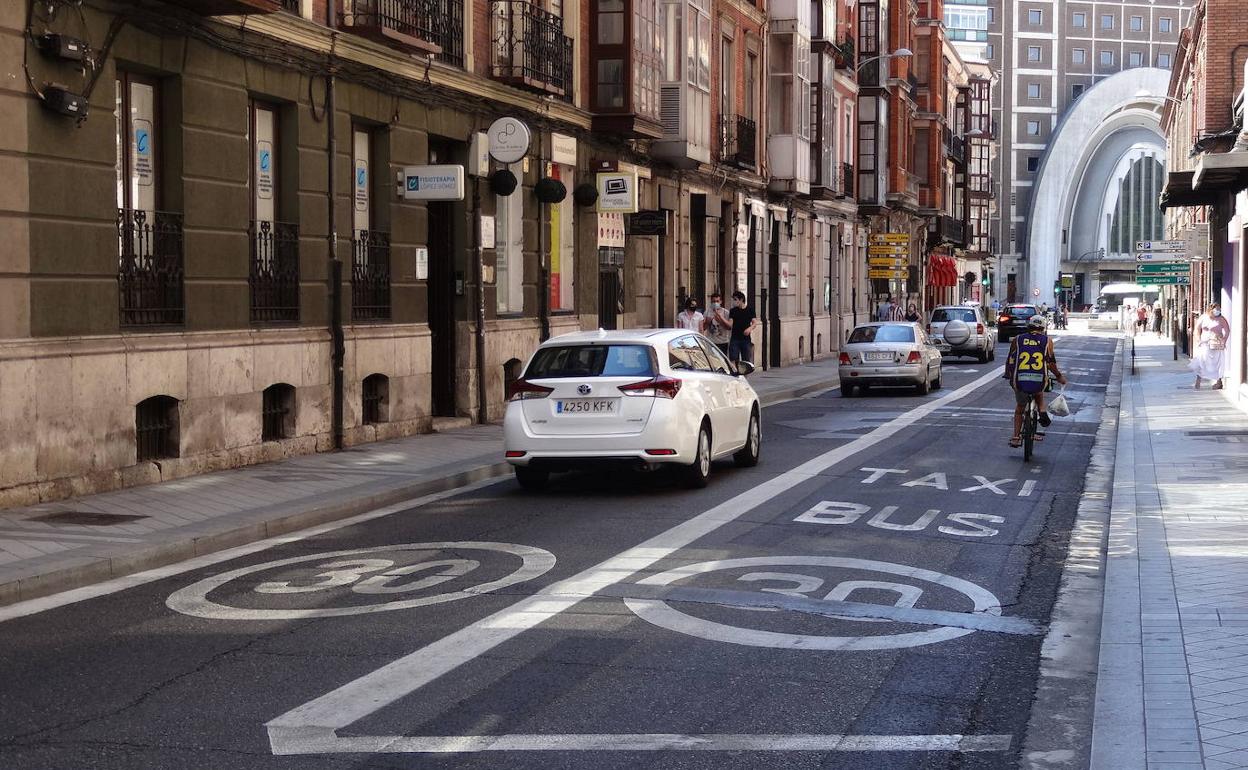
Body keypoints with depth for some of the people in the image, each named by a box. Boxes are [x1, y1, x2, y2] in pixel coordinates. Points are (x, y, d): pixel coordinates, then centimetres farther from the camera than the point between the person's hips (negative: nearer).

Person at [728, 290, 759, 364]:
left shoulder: (750, 310, 3)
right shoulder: (733, 311, 7)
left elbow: (755, 322, -1)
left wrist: (750, 328, -20)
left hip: (746, 339, -1)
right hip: (735, 339, 1)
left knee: (746, 361, 4)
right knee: (733, 360, -8)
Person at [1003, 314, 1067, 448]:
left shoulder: (1017, 340, 11)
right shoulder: (1047, 341, 9)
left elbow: (1010, 360, 15)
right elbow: (1051, 362, 6)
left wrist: (1008, 375, 31)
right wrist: (1059, 376, 20)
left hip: (1019, 381, 0)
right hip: (1040, 381, 0)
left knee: (1019, 408, 22)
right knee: (1039, 392, 36)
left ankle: (1016, 437, 16)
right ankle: (1042, 412, 12)